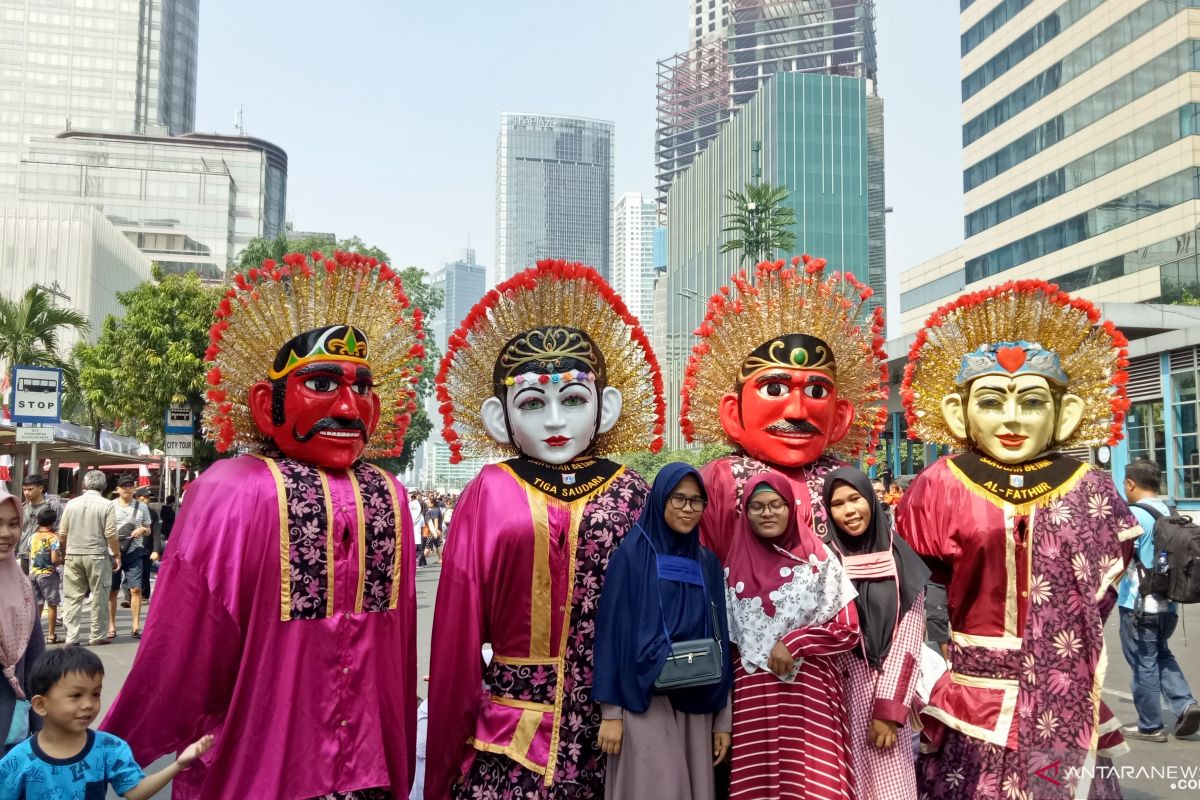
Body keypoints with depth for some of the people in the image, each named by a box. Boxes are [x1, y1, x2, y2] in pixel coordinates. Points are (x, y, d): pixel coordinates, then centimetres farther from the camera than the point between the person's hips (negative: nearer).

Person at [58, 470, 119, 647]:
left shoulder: (71, 504, 3)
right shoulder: (106, 506, -6)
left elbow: (62, 534, 7)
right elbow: (111, 535, -9)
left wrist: (64, 553, 22)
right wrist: (117, 555, 3)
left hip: (73, 555, 3)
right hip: (97, 555, -3)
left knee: (72, 598, 8)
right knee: (98, 597, 7)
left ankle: (71, 636, 5)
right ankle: (97, 636, 11)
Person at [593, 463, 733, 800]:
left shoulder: (709, 564, 10)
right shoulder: (631, 555, -4)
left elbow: (720, 641, 11)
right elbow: (612, 632, -6)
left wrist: (723, 718, 8)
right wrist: (610, 712, -9)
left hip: (696, 705, 5)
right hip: (644, 702, -4)